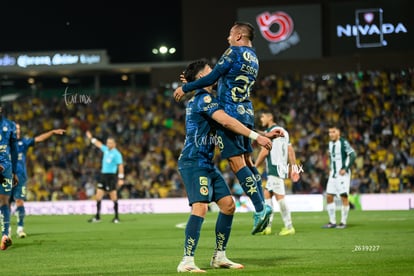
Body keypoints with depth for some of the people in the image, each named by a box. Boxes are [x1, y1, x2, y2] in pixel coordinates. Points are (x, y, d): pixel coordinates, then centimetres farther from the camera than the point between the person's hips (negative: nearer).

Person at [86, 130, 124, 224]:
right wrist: (91, 138, 36)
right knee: (98, 195, 3)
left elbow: (120, 166, -13)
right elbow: (99, 144, 30)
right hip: (103, 174, 7)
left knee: (113, 196, -5)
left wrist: (121, 178, -19)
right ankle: (97, 217, 6)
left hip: (111, 175, -7)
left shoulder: (117, 154, -10)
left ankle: (116, 217, 1)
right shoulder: (106, 150, 11)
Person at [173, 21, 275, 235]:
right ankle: (262, 205, 8)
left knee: (236, 161, -11)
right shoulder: (253, 59, 18)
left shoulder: (234, 52, -8)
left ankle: (260, 208, -19)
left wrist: (186, 88, -1)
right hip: (247, 113, 9)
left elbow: (212, 78, -11)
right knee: (247, 160, 13)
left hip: (230, 112, -9)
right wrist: (194, 82, 23)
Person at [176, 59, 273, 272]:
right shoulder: (203, 98, -12)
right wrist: (256, 136, -24)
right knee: (201, 207, -22)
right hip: (194, 161, -10)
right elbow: (226, 121, -25)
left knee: (228, 204, 8)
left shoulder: (197, 99, 19)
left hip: (206, 163, 10)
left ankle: (219, 257, 13)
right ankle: (186, 262, -25)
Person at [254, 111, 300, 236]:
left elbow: (265, 151, -13)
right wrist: (293, 168, 17)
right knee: (267, 194, 11)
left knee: (280, 197, -8)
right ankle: (267, 226, 9)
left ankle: (289, 227, -6)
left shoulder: (270, 131, -9)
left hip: (275, 168, -10)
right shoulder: (283, 131, 18)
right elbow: (291, 151, 16)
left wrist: (254, 167, -6)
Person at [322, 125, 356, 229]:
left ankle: (343, 222, 1)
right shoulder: (331, 143, 13)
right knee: (329, 197, 4)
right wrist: (331, 168, 16)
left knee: (344, 197, -5)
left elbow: (353, 155, -18)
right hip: (333, 174, 8)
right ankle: (332, 222, 11)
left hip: (343, 174, -8)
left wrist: (346, 169, -18)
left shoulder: (343, 142, -11)